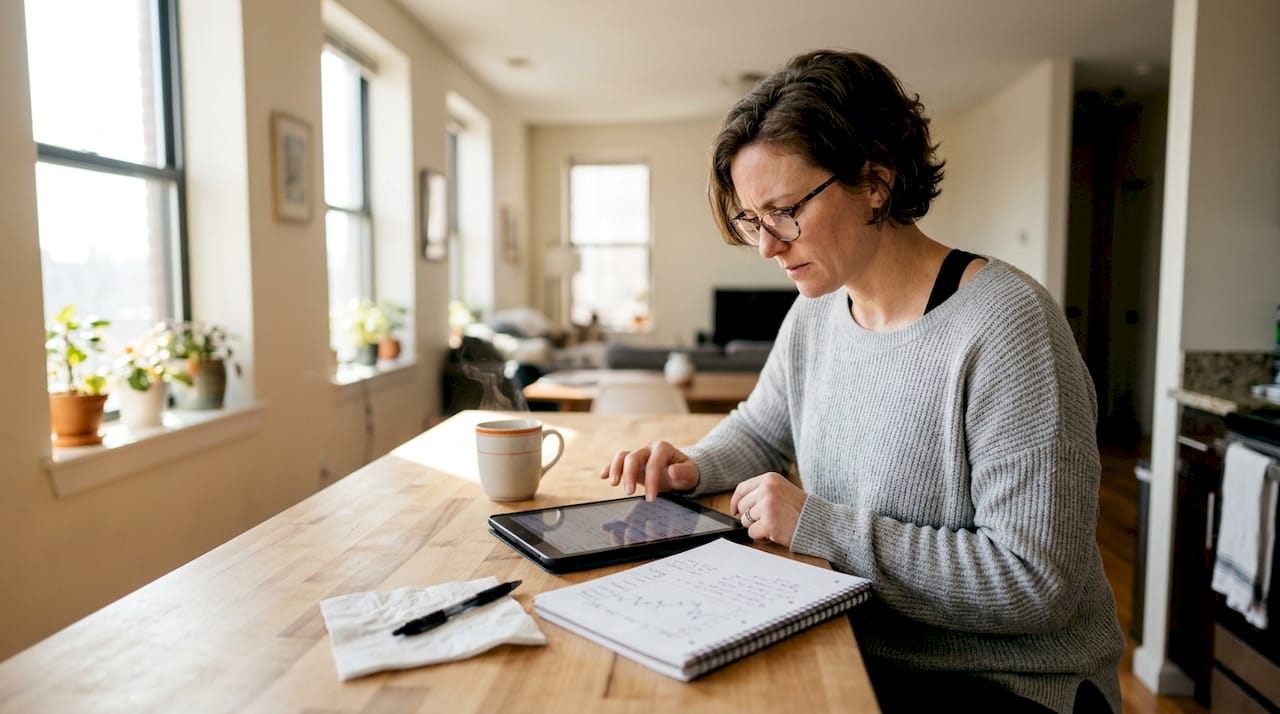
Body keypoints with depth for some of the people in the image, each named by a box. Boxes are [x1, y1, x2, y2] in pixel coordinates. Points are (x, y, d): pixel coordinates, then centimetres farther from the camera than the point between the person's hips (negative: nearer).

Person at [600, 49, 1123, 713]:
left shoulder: (1006, 326, -22)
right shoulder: (815, 313, 1)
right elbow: (759, 430, 19)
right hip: (855, 655, 6)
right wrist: (696, 468, -3)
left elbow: (1035, 583, -23)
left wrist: (819, 525, -24)